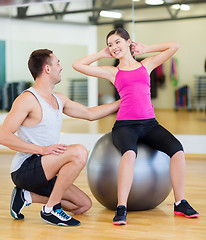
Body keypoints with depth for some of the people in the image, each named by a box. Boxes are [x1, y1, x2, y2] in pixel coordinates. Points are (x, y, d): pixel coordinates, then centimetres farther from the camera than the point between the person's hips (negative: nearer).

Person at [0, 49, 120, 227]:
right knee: (79, 152, -26)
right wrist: (42, 149, -25)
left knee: (84, 205, 6)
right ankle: (51, 209, -18)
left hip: (42, 171, 9)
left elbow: (90, 113, 25)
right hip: (25, 169, -9)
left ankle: (26, 196, 10)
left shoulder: (59, 99, 14)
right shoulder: (28, 99, -12)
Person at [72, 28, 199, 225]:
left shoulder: (146, 65, 18)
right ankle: (121, 209, -36)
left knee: (177, 149, -24)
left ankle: (180, 203, -12)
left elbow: (174, 46, 20)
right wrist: (102, 54, 18)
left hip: (149, 124, 2)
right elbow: (78, 65, 11)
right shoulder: (112, 72, 14)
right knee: (130, 153, -36)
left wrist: (145, 49, 22)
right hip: (124, 125, -2)